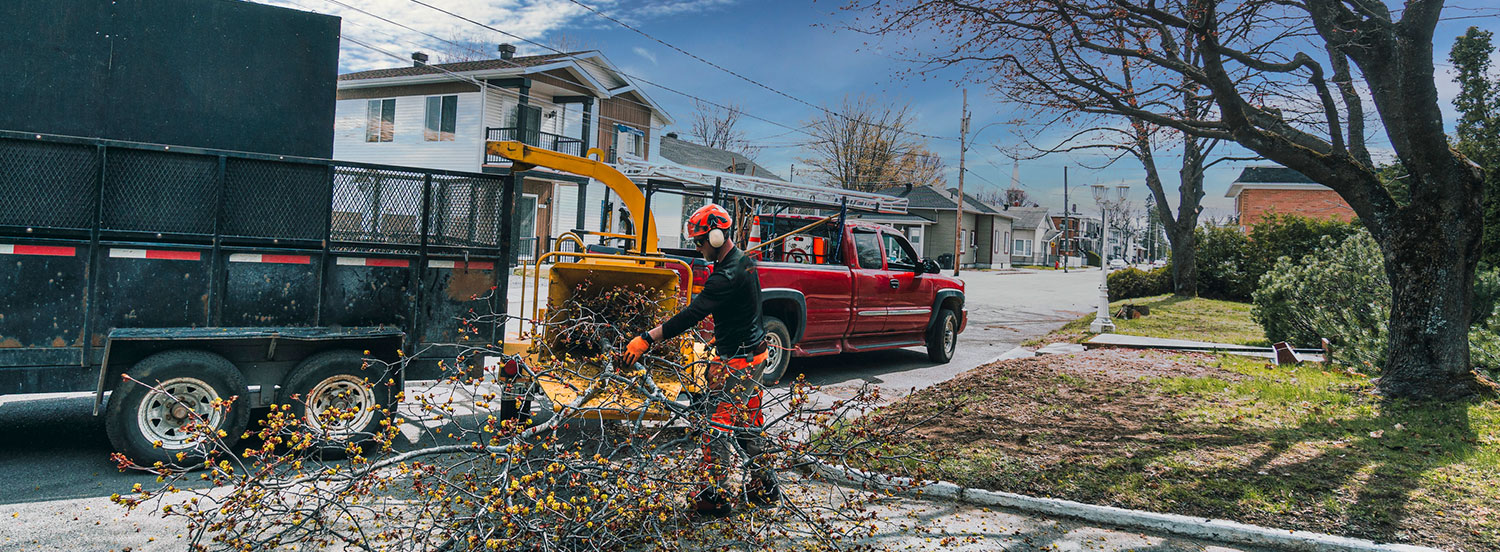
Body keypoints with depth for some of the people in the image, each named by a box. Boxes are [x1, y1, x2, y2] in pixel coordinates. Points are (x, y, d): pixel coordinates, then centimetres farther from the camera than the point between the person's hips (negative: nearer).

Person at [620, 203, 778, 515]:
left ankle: (715, 497, 5)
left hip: (736, 362, -10)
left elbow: (691, 316, -30)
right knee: (747, 426, 18)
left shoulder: (728, 275, -26)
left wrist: (646, 339, -29)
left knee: (718, 428, -3)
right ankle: (765, 489, 28)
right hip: (753, 355, 10)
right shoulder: (744, 261, 7)